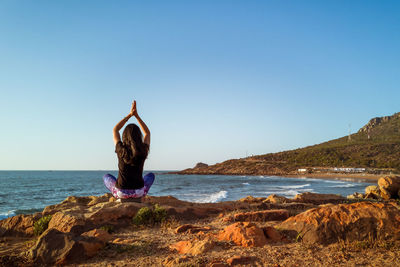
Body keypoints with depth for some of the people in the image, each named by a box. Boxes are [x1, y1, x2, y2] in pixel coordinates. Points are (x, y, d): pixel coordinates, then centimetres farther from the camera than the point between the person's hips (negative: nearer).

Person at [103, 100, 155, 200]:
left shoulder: (121, 150, -12)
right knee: (151, 175, 33)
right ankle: (136, 197, 25)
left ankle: (120, 198, 29)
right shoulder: (143, 151, -10)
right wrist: (136, 115, 7)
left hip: (121, 193, 0)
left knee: (106, 177, 32)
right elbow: (147, 133, 9)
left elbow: (115, 130, 6)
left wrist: (130, 115, 6)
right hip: (139, 192, 1)